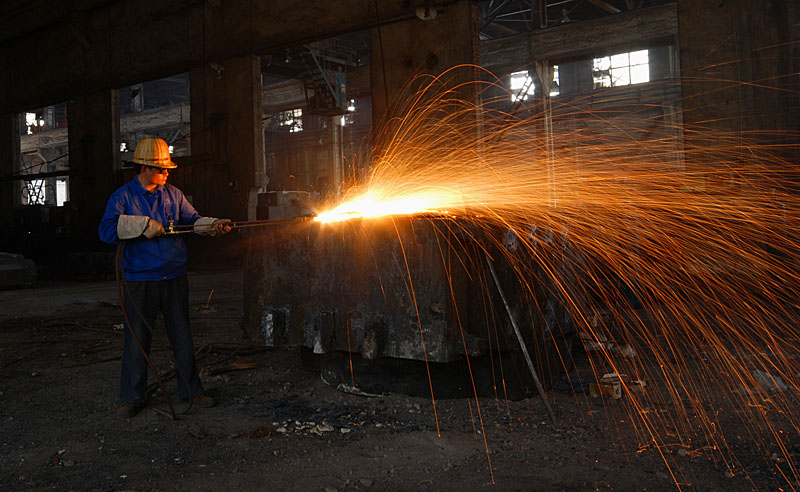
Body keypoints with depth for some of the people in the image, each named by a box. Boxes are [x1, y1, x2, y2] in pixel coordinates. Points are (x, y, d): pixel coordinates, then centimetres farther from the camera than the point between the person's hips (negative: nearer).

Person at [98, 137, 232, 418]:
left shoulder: (173, 195, 10)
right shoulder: (123, 197, -2)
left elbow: (192, 220, 12)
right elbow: (107, 230, -14)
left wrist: (214, 225, -6)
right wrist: (143, 225, -19)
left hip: (175, 278, 3)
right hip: (140, 281, -3)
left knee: (183, 337, 10)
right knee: (137, 341, 4)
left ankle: (191, 390, 21)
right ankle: (131, 398, 18)